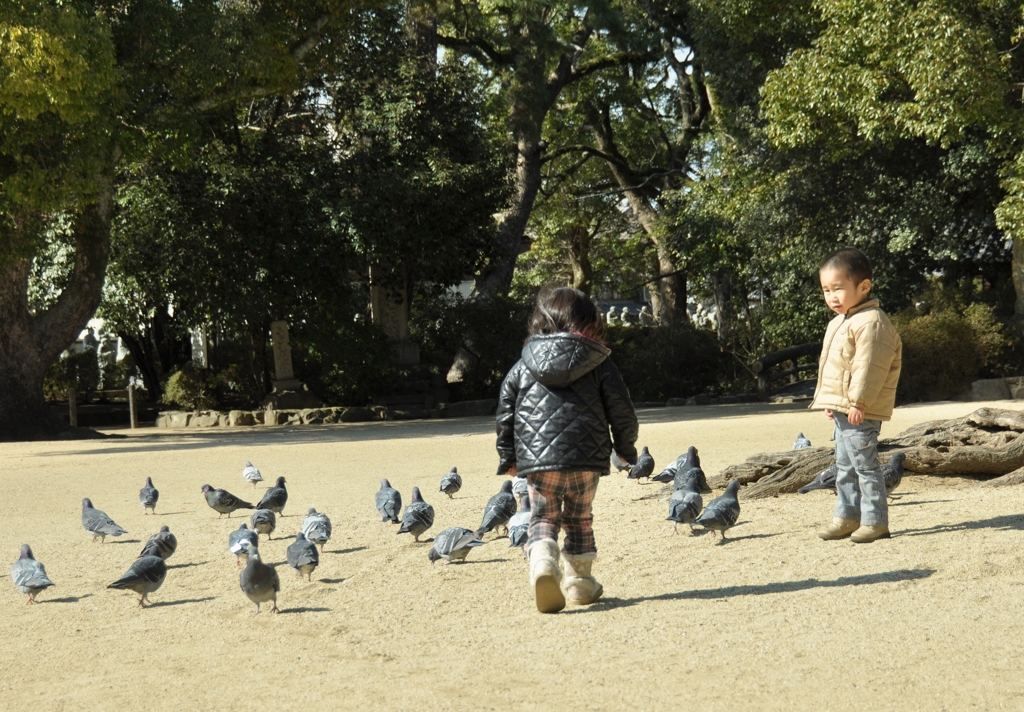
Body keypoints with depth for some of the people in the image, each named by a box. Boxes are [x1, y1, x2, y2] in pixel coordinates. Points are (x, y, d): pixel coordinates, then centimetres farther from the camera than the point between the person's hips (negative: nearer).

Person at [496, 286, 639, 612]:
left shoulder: (523, 367, 7)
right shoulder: (599, 364, 3)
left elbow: (505, 413, 8)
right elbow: (621, 409, 3)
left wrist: (508, 458, 18)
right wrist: (625, 448, 19)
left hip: (537, 460, 0)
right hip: (587, 458, 0)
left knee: (543, 517, 8)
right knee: (579, 518, 17)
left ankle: (542, 560, -20)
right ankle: (580, 581, 20)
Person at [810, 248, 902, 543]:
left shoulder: (871, 322, -17)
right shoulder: (838, 323, 17)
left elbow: (869, 366, -23)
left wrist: (858, 401, -25)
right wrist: (828, 401, 22)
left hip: (861, 411, -11)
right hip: (841, 408, 11)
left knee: (865, 464, -6)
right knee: (844, 465, 15)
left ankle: (875, 520, 1)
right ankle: (847, 516, 24)